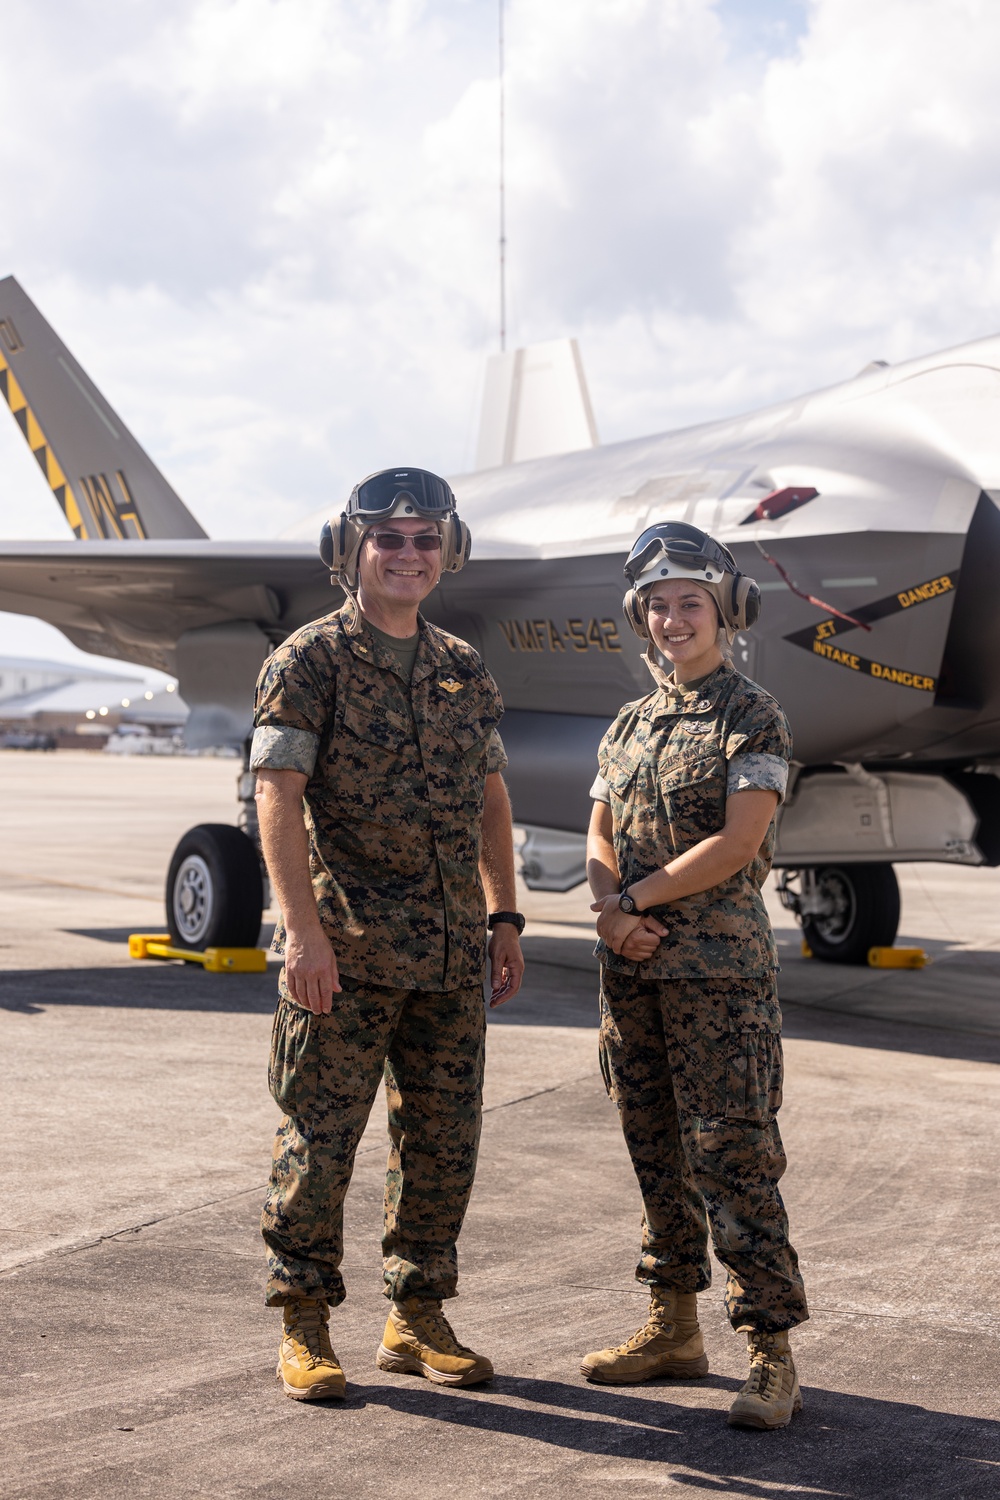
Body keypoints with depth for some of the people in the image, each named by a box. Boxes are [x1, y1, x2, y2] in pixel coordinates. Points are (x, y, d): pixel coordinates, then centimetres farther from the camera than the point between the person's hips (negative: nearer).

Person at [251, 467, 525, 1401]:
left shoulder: (464, 672, 14)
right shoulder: (310, 660, -4)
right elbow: (278, 795, -12)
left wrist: (503, 918, 13)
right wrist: (302, 926, -20)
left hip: (452, 954, 6)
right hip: (346, 949, -6)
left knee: (443, 1140, 10)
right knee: (319, 1138, 0)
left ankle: (417, 1320, 22)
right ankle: (304, 1329, 13)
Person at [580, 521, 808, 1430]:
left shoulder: (754, 717, -5)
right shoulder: (630, 727, 15)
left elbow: (737, 844, -14)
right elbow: (600, 846, 12)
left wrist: (637, 895, -8)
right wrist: (612, 909, -8)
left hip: (720, 963, -6)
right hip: (634, 971, 7)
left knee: (733, 1157, -9)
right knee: (657, 1154, 11)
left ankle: (772, 1359, -6)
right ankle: (675, 1328, 22)